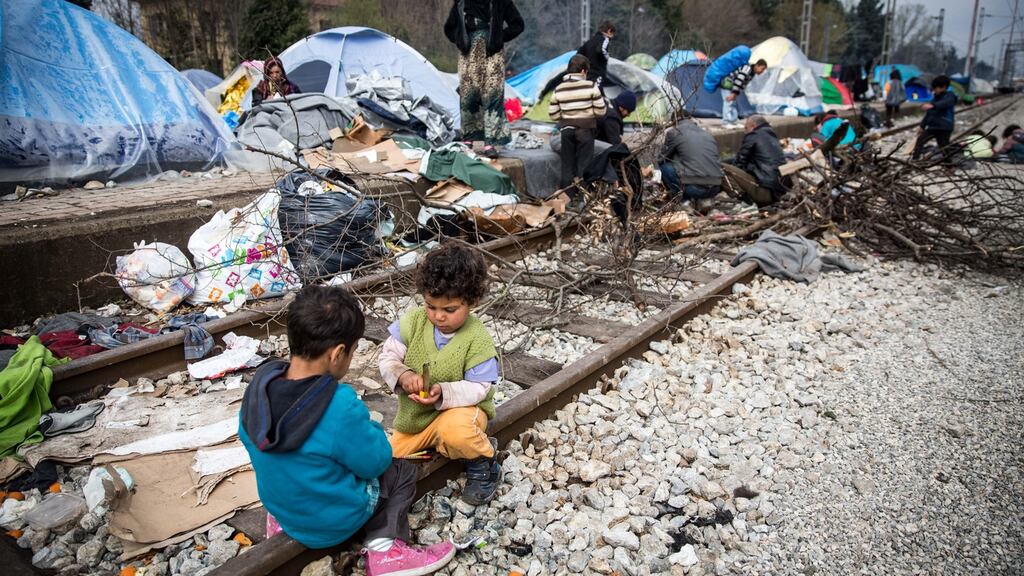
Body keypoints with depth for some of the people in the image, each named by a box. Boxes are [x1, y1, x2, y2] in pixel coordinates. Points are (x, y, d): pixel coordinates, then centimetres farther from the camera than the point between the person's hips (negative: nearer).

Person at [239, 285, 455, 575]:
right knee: (402, 470, 15)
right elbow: (376, 462, -19)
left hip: (280, 506, 6)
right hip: (334, 522, -6)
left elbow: (249, 441, 3)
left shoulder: (260, 383, -15)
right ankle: (384, 548, 2)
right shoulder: (341, 406, -34)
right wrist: (370, 430, 1)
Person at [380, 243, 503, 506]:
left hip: (460, 408, -5)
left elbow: (478, 388, -19)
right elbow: (388, 357, -8)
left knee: (454, 430, -39)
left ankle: (484, 461, -5)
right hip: (415, 414, 5)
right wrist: (402, 375, -30)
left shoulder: (477, 339, -20)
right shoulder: (413, 321, -10)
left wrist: (443, 393, -36)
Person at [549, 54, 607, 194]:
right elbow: (601, 111, -7)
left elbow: (553, 115, 1)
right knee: (584, 165, 5)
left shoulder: (558, 89, 0)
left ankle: (567, 196, 15)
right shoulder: (591, 86, -9)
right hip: (585, 130, -3)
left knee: (567, 165, 10)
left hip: (566, 130, 3)